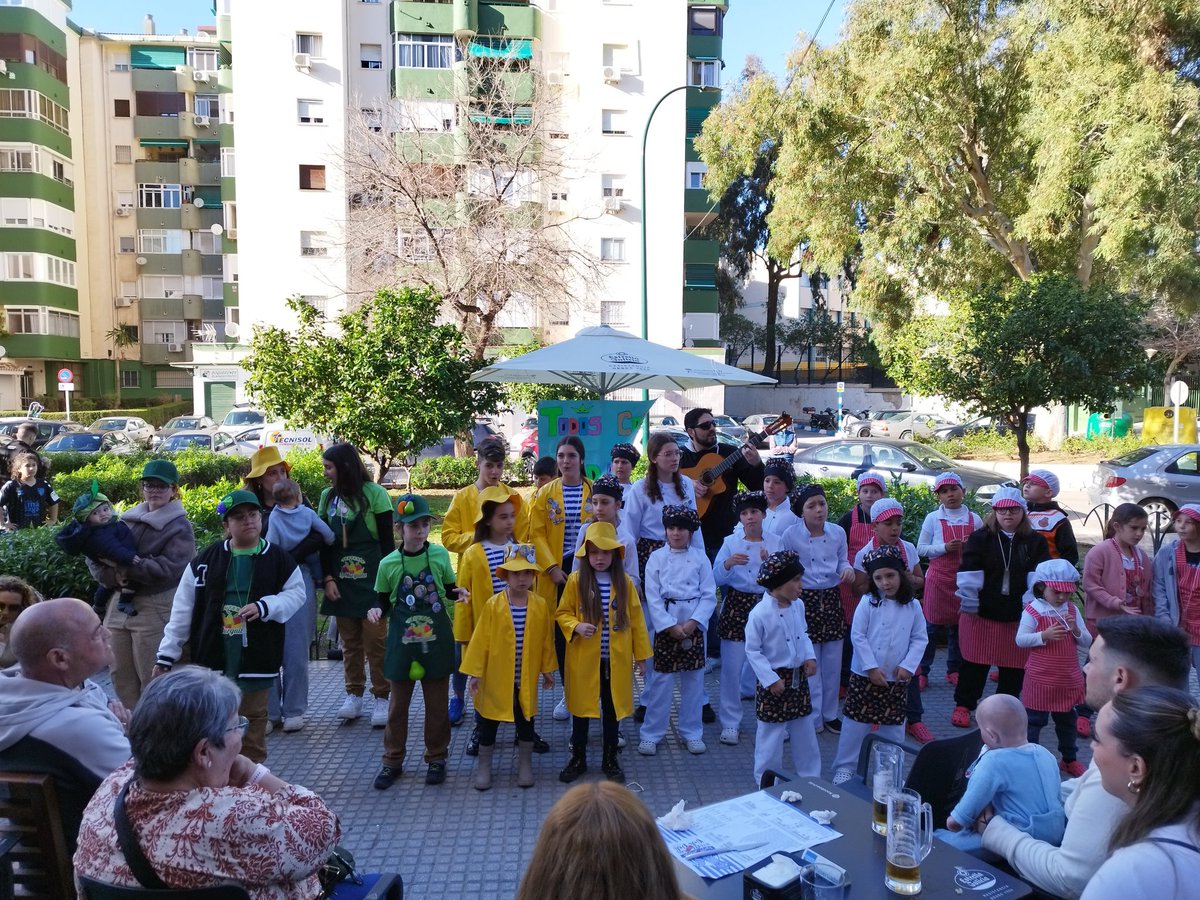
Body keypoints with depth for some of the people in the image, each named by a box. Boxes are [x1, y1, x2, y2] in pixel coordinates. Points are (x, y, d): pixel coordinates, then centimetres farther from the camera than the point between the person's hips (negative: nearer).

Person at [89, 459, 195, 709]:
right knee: (121, 674, 13)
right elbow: (94, 556, 7)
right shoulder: (128, 519, 12)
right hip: (119, 605, 6)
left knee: (151, 678, -2)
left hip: (154, 608, -6)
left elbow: (167, 568, -16)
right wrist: (112, 576, -12)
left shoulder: (180, 527, -4)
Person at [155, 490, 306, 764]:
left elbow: (297, 593, 3)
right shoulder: (206, 560, -1)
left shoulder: (278, 559, -2)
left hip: (256, 660, -1)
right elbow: (182, 610, 2)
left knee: (252, 726, 10)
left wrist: (265, 606, -15)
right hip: (212, 658, 1)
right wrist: (167, 654, 2)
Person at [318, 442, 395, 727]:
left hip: (372, 581, -4)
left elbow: (387, 540, -5)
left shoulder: (374, 494, -6)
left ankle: (381, 698, 9)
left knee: (375, 639, -1)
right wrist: (328, 578, 0)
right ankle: (353, 695, 21)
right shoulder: (327, 497, 7)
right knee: (349, 641, 10)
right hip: (341, 582, 4)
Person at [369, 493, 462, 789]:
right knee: (398, 704, 12)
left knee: (437, 704, 11)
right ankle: (393, 761, 27)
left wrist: (457, 593, -13)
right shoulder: (389, 564, -6)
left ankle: (436, 758, 27)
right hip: (403, 642, 0)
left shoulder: (439, 555, -4)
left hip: (436, 642, 0)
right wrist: (376, 609, -16)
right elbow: (383, 598, 5)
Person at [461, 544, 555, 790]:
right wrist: (474, 673, -8)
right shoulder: (493, 605, -13)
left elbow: (546, 639, 2)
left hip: (527, 677, 2)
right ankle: (484, 766, 29)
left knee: (526, 718, 15)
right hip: (496, 677, -1)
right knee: (489, 720, 11)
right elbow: (480, 639, -9)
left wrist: (547, 669, 7)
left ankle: (525, 765, 32)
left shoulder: (540, 605, -7)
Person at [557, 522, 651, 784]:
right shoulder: (576, 580, -6)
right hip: (583, 660, -1)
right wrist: (576, 626, -20)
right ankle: (578, 758, 28)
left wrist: (641, 654, 3)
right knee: (580, 708, 12)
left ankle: (609, 759, 29)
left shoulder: (624, 582, -2)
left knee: (612, 709, 13)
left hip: (616, 660, 1)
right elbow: (562, 613, 0)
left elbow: (635, 619, 2)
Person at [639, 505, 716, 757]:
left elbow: (709, 594, -1)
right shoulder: (657, 557, -1)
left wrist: (693, 622, -12)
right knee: (661, 679, 2)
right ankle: (651, 734, 13)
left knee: (693, 679, 8)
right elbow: (652, 597, -5)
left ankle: (691, 732, 22)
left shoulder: (700, 557, 2)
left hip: (693, 624, 1)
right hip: (665, 623, -1)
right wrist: (670, 625, -12)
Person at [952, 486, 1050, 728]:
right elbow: (968, 574, -7)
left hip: (1019, 616, 2)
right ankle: (963, 705, 20)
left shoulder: (1035, 542, 4)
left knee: (1014, 665, 8)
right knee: (975, 662, 7)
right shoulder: (980, 538, -2)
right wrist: (969, 605, -10)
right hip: (982, 614, -2)